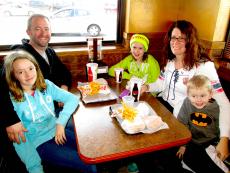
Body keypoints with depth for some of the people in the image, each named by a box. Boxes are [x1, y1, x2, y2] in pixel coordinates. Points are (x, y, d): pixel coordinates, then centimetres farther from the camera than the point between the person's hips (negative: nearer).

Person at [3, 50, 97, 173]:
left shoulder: (46, 85, -1)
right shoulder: (12, 101, -12)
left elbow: (73, 99, -6)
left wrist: (61, 122, -19)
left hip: (57, 132, 5)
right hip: (39, 143, -4)